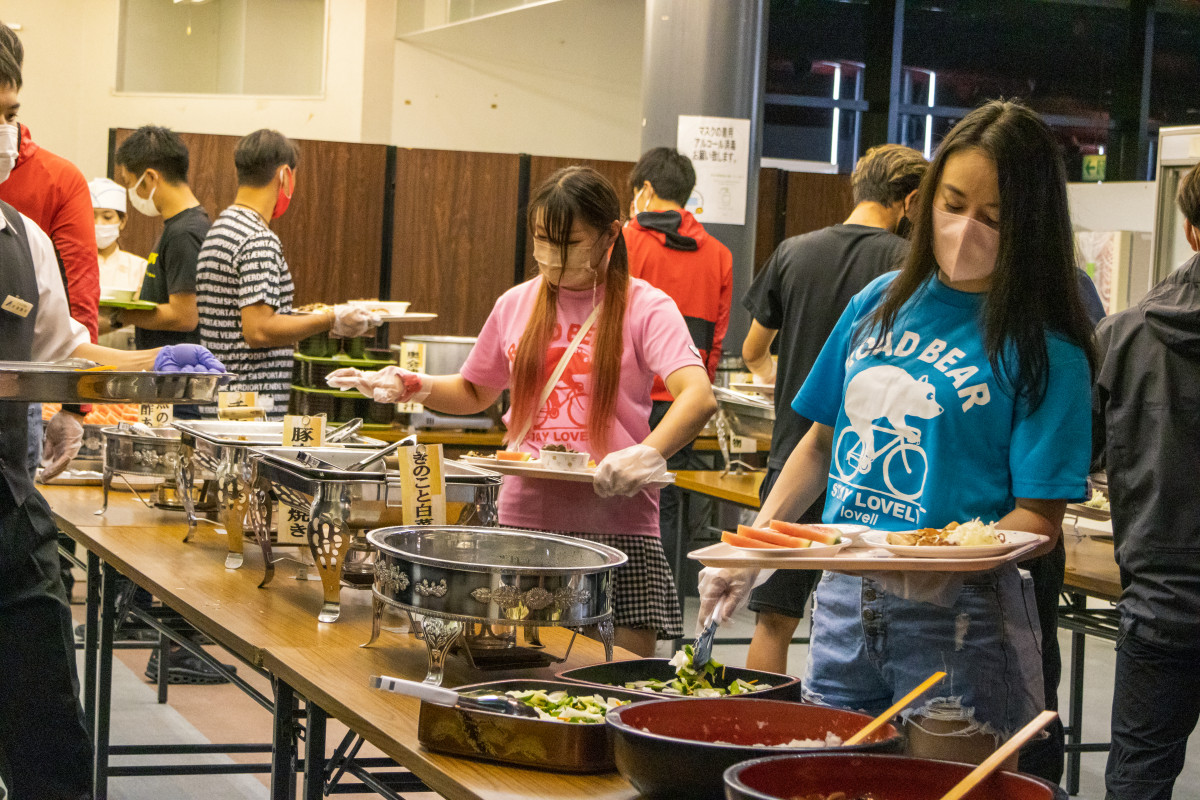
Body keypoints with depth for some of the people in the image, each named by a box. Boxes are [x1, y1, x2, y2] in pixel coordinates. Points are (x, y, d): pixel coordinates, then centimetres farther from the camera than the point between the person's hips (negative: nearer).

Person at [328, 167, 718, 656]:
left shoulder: (644, 307, -3)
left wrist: (648, 454, -37)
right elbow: (475, 393, 27)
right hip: (525, 517, 4)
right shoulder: (517, 305, 12)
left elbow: (699, 397, -19)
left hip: (615, 521, -4)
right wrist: (414, 387, 8)